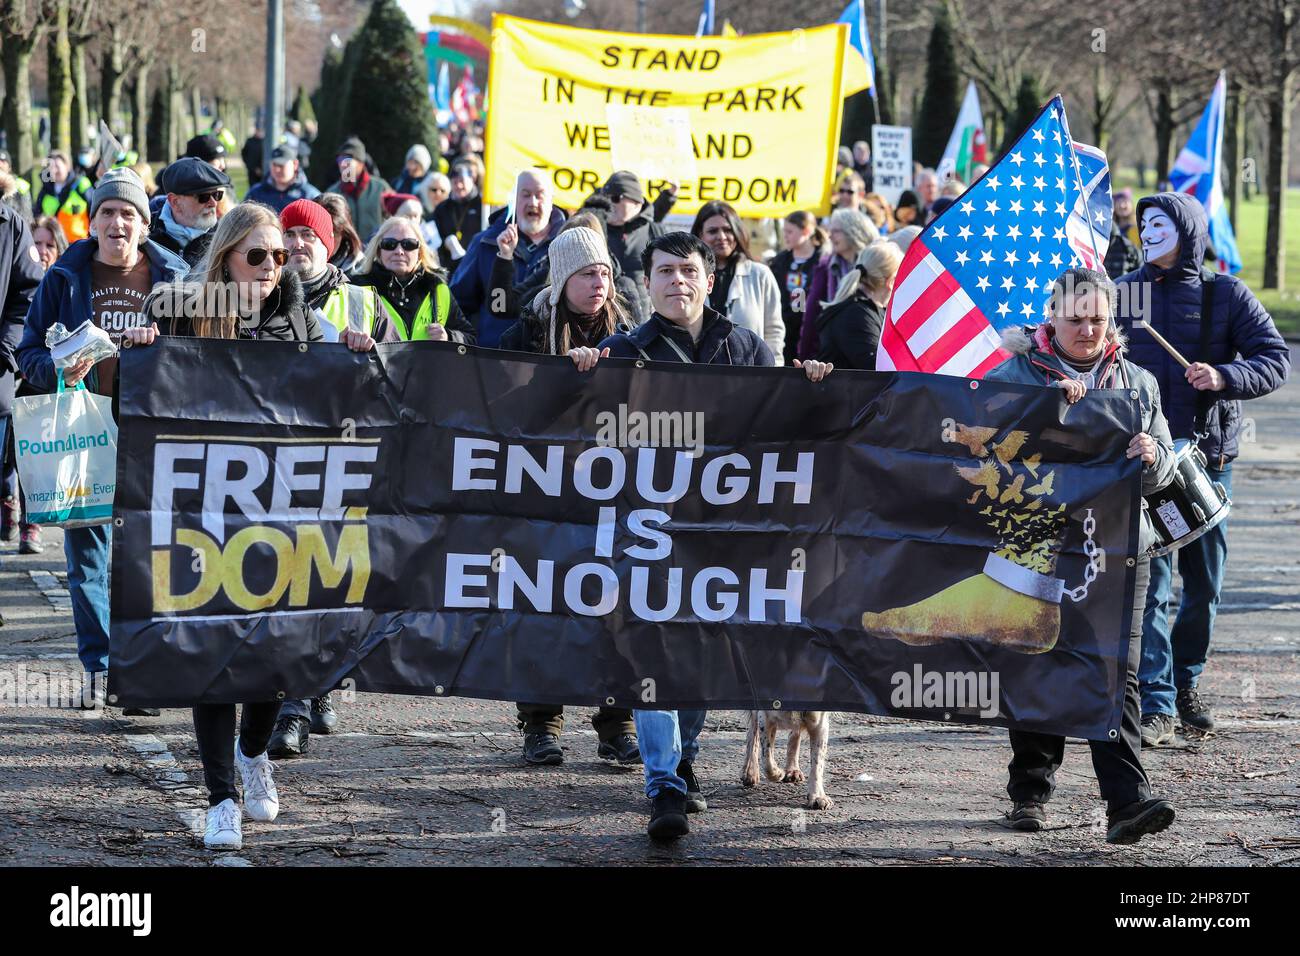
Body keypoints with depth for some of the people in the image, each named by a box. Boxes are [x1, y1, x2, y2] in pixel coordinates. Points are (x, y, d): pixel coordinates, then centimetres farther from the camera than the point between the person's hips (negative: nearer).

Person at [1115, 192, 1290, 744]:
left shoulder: (1225, 295, 2)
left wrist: (1224, 377, -22)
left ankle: (1183, 683, 29)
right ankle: (1156, 704, -9)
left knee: (1205, 583, 9)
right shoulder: (1123, 293, 6)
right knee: (1149, 581, -9)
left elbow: (1277, 359, -4)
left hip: (1209, 455, 1)